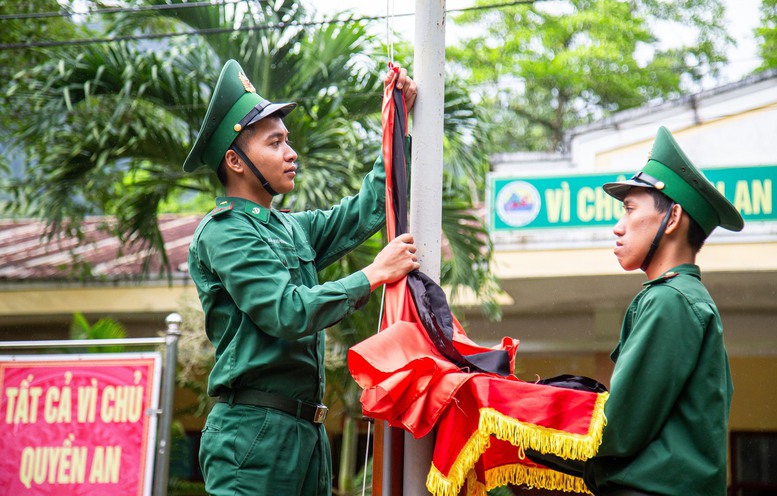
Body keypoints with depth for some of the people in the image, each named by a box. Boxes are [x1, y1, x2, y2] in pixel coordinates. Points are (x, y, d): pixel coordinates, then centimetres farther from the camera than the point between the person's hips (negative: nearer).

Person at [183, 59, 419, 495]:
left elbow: (366, 212, 23)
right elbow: (289, 313, -18)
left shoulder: (294, 229, 17)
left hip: (306, 432, 8)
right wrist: (375, 275, -11)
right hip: (254, 432, -8)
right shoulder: (222, 233, -8)